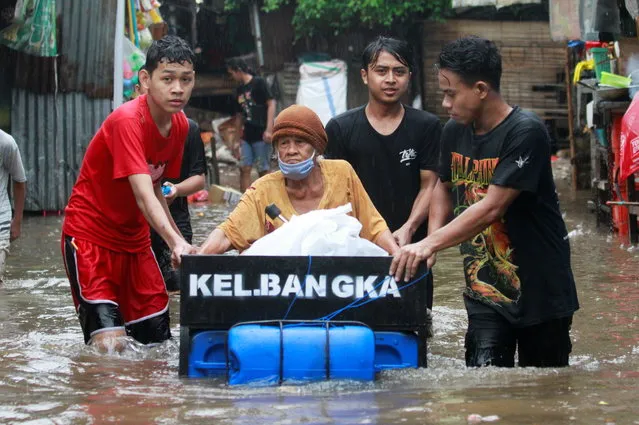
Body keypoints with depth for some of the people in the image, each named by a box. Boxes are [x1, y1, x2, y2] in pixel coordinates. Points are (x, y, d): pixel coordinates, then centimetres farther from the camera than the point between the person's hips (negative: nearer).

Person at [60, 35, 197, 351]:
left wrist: (179, 242, 7)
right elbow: (143, 195, -34)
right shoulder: (128, 121, -23)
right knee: (111, 344, -19)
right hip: (90, 236, -8)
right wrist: (176, 242, -47)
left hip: (134, 238, 8)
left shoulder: (180, 125, 1)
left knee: (159, 338, 4)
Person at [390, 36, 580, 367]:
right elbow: (444, 187, 21)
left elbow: (492, 207, -25)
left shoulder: (525, 132, -19)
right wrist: (433, 237, 1)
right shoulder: (455, 132, 4)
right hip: (484, 291, 5)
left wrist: (429, 244, -30)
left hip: (540, 290, -5)